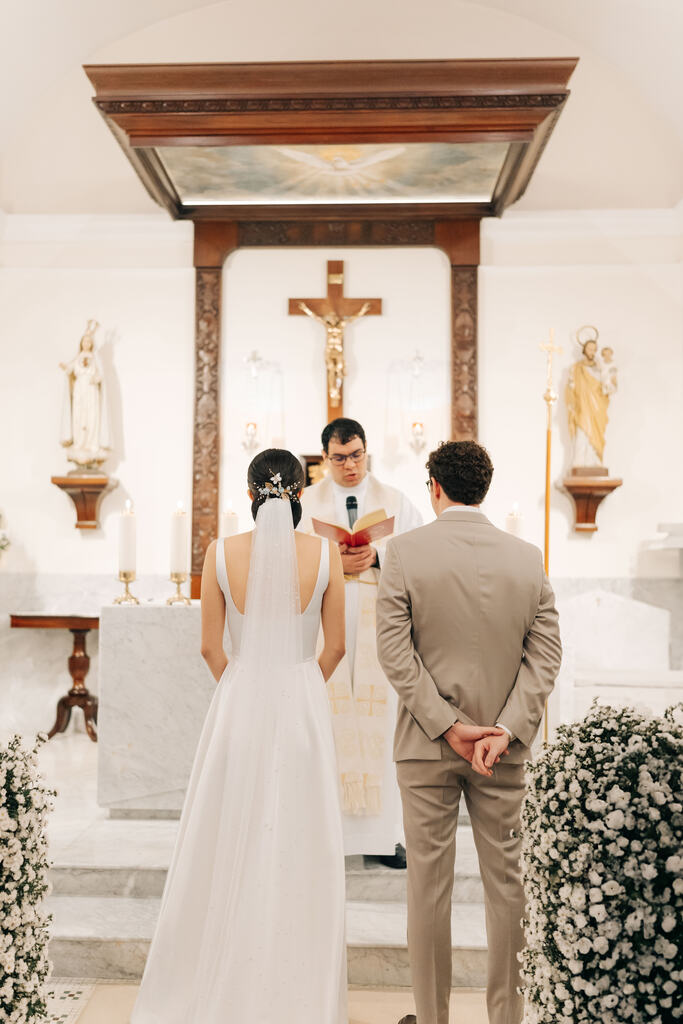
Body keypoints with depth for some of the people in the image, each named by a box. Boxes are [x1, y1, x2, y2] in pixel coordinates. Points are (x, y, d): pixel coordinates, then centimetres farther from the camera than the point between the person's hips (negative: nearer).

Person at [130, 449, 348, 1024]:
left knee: (230, 845, 13)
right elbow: (335, 647, 0)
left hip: (239, 702, 1)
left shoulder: (222, 553, -5)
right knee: (300, 847, 9)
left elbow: (210, 646, 0)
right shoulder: (325, 553, -5)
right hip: (304, 706, 0)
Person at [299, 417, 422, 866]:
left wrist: (378, 557, -13)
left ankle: (384, 832, 7)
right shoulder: (307, 502, 10)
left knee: (379, 720, -1)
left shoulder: (395, 502, 10)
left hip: (379, 625, 0)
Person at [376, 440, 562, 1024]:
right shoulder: (527, 557, 0)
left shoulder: (405, 552, -7)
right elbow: (546, 654, -4)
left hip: (427, 745, -2)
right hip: (503, 746, 2)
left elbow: (395, 651, -12)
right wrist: (504, 731, -8)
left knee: (429, 882, 9)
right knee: (505, 880, 14)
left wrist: (448, 726, -10)